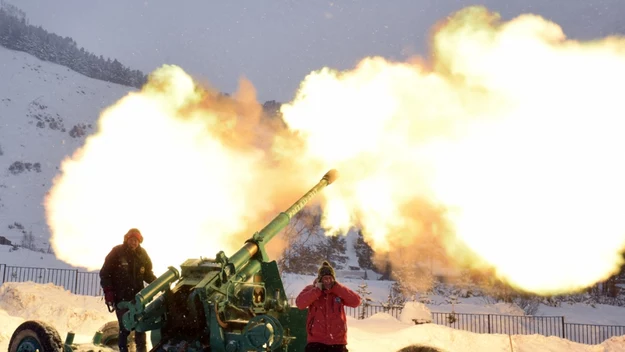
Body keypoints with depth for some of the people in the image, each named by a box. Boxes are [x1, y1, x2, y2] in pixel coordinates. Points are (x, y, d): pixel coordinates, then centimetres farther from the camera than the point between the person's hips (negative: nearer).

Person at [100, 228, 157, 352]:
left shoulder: (142, 254, 6)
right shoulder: (117, 252, -5)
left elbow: (148, 274, 14)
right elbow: (105, 272, -3)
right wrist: (108, 291, -12)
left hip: (137, 296, 4)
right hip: (121, 296, -4)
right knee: (125, 327, -7)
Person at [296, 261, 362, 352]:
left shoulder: (340, 291, 7)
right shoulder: (311, 289, 2)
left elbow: (356, 301, -9)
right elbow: (300, 303, -15)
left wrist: (336, 287, -10)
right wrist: (317, 290, -14)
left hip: (337, 341, 2)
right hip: (316, 340, -2)